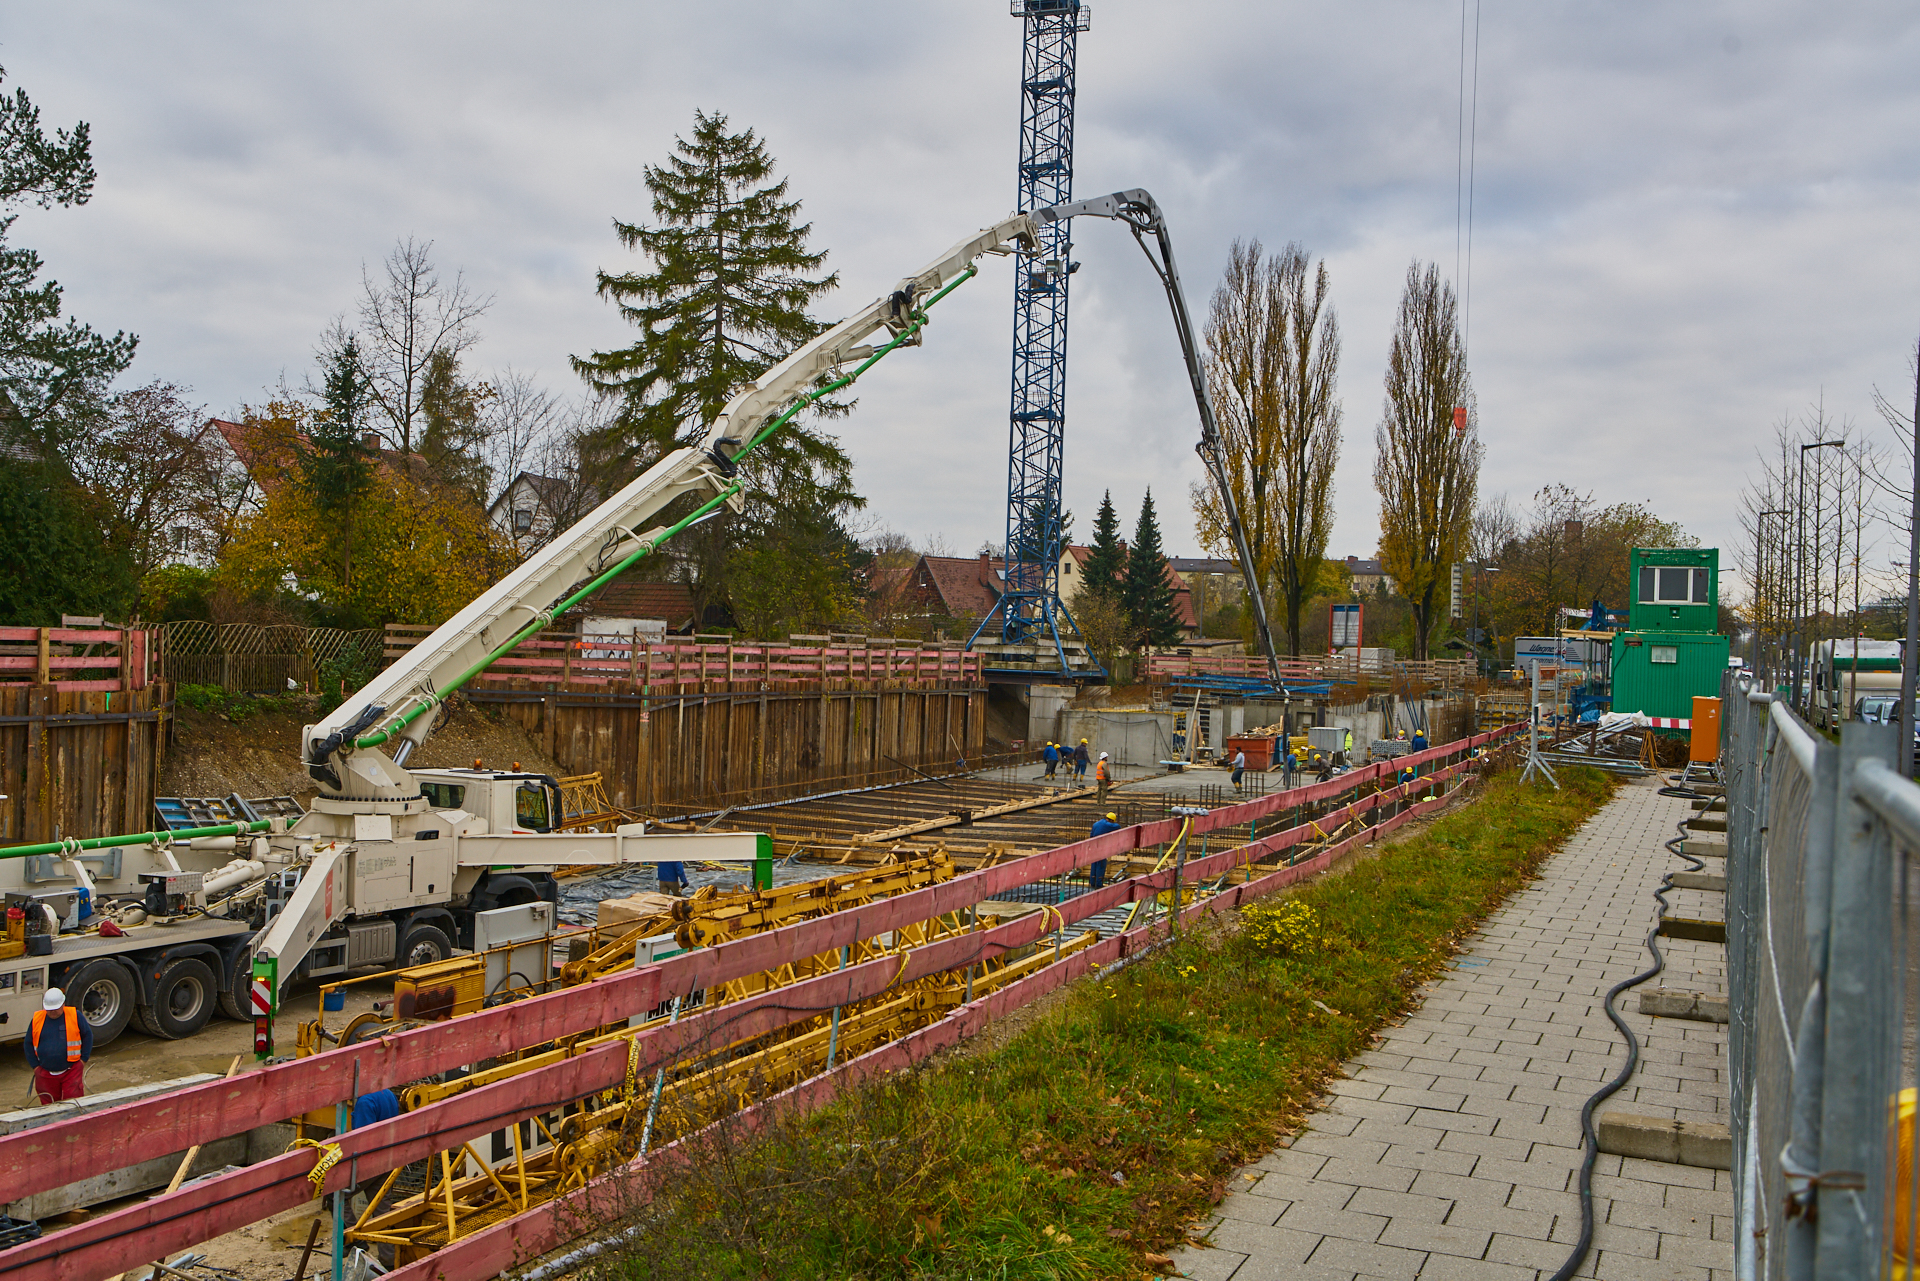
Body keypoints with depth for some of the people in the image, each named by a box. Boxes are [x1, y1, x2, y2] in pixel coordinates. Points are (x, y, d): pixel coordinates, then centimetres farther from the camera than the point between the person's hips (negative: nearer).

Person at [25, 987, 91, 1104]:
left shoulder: (75, 1016, -4)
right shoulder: (37, 1019, 2)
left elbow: (87, 1035, 6)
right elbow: (28, 1043, 12)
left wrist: (83, 1059, 1)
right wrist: (35, 1066, 5)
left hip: (72, 1071, -3)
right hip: (45, 1074, 3)